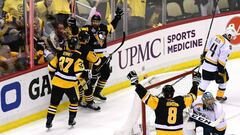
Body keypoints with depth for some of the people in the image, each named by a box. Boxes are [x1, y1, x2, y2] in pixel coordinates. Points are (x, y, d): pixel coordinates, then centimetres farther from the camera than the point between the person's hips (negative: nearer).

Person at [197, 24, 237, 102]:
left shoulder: (216, 37, 0)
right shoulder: (227, 46, -21)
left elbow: (207, 49, 11)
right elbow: (222, 61, -22)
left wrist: (203, 57, 24)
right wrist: (222, 71, -14)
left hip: (206, 63, 6)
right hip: (214, 67, -6)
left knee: (205, 80, 18)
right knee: (223, 80, 17)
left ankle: (198, 96, 22)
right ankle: (219, 97, 28)